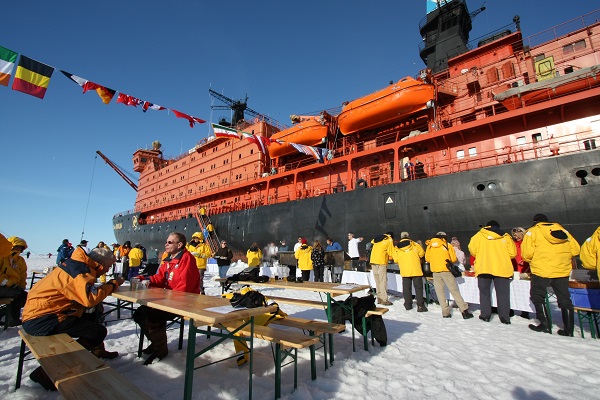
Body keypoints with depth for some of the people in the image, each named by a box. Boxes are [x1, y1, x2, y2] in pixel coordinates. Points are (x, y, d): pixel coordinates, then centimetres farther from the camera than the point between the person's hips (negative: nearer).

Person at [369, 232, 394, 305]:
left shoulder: (377, 238, 22)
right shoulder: (389, 240, 3)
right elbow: (391, 253, 0)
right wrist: (389, 258, 20)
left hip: (373, 261, 6)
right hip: (381, 262, -6)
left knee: (377, 281, 10)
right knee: (383, 281, -3)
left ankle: (379, 298, 14)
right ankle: (384, 300, -3)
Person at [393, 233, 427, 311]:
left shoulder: (397, 248, 3)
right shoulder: (415, 245, 0)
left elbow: (395, 260, 4)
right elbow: (422, 254, 10)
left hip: (404, 271, 1)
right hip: (416, 270, -1)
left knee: (406, 288, 11)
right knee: (418, 287, 5)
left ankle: (408, 305, 15)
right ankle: (420, 306, 3)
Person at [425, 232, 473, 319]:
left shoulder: (429, 246, 7)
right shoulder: (447, 245, 1)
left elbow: (427, 258, 12)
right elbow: (454, 259, 4)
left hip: (435, 271, 2)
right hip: (446, 270, -2)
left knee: (440, 292, 7)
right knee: (454, 290, 3)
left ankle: (445, 312, 6)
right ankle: (464, 310, 3)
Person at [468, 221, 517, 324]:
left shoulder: (479, 235, 5)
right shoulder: (505, 237, 8)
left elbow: (472, 249, -1)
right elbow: (512, 253, 4)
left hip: (483, 268, -1)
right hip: (502, 269, 1)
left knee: (484, 292, 10)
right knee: (503, 293, 9)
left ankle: (485, 315, 11)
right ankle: (504, 317, 9)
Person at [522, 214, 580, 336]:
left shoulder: (532, 231, -2)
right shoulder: (563, 230, 13)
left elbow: (526, 253, -11)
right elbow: (575, 250, 9)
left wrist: (531, 260, 9)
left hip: (541, 270, -5)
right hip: (563, 271, 6)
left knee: (537, 296, 8)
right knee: (565, 299, 13)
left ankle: (545, 325, 5)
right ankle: (569, 330, 18)